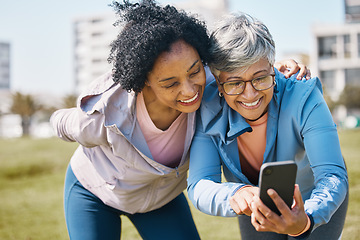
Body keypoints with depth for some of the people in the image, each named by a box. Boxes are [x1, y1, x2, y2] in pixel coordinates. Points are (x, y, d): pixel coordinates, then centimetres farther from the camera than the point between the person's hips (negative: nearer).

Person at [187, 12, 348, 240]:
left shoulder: (302, 97, -33)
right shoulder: (208, 110, -26)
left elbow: (332, 177, -39)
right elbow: (199, 186, -30)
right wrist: (234, 195, -54)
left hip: (314, 200, -2)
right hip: (259, 205, 2)